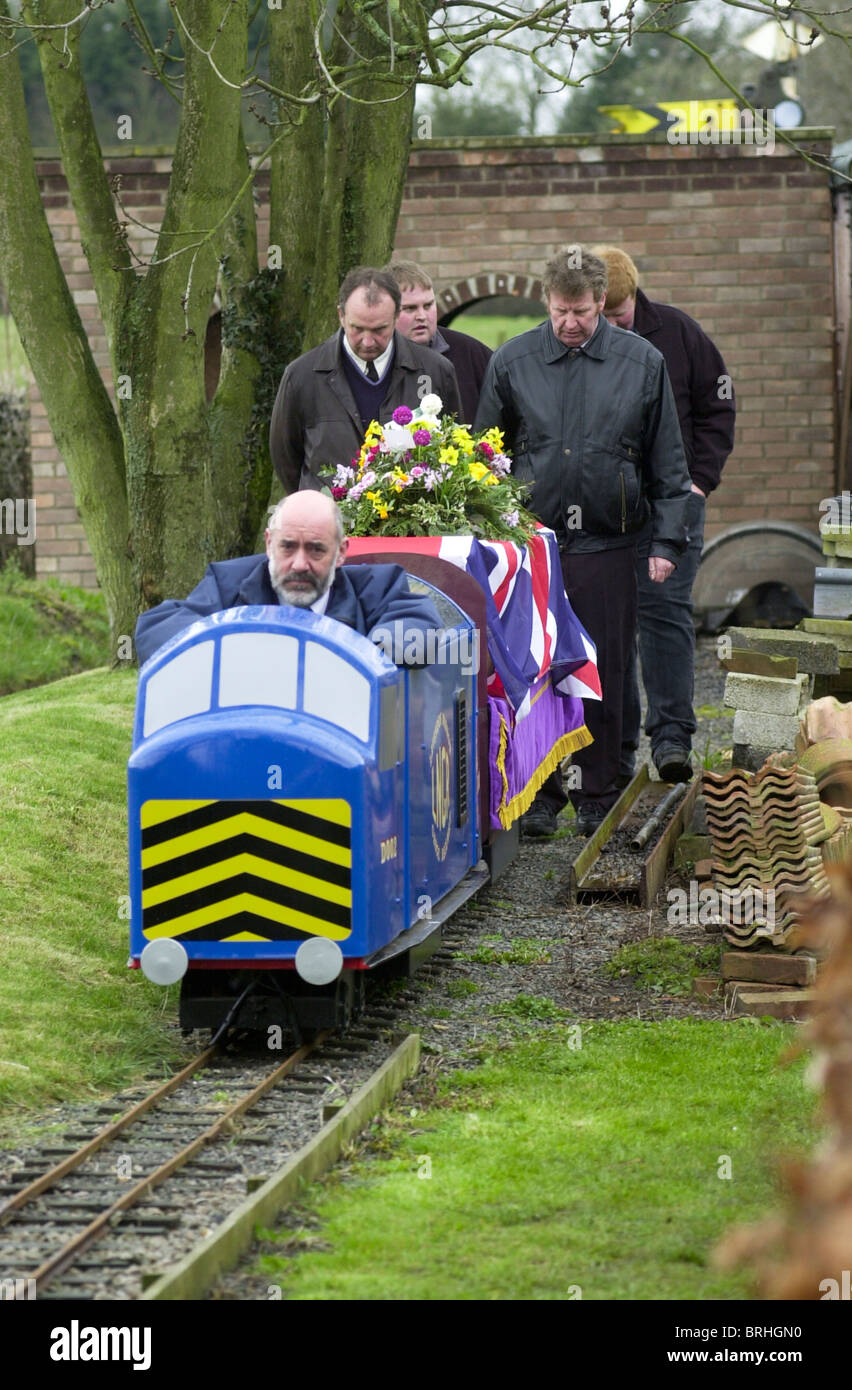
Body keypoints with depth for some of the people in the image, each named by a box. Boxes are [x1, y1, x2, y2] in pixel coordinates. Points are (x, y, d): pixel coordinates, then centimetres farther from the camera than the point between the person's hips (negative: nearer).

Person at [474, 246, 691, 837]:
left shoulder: (642, 362, 3)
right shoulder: (513, 362, 4)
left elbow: (668, 462, 8)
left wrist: (668, 540, 3)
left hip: (607, 544, 0)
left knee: (604, 676, 3)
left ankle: (599, 798, 13)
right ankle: (539, 794, 11)